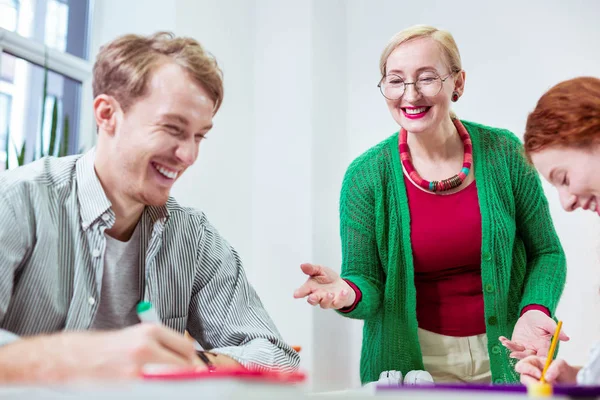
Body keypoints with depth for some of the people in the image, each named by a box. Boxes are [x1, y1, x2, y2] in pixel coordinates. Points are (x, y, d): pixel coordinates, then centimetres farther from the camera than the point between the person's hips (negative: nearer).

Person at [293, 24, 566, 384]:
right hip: (415, 360, 0)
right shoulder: (367, 176, -11)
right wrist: (350, 293, -30)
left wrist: (535, 311, -17)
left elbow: (546, 253, 0)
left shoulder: (502, 153, -9)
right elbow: (368, 282, -9)